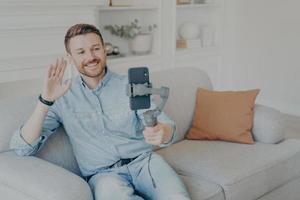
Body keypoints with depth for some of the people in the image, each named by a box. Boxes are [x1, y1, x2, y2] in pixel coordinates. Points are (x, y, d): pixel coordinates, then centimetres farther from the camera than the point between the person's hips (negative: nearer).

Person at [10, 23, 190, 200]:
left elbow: (167, 128, -3)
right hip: (104, 174, 0)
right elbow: (23, 148, -2)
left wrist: (161, 132, -29)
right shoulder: (62, 97, 6)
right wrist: (46, 100, -15)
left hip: (144, 160, 1)